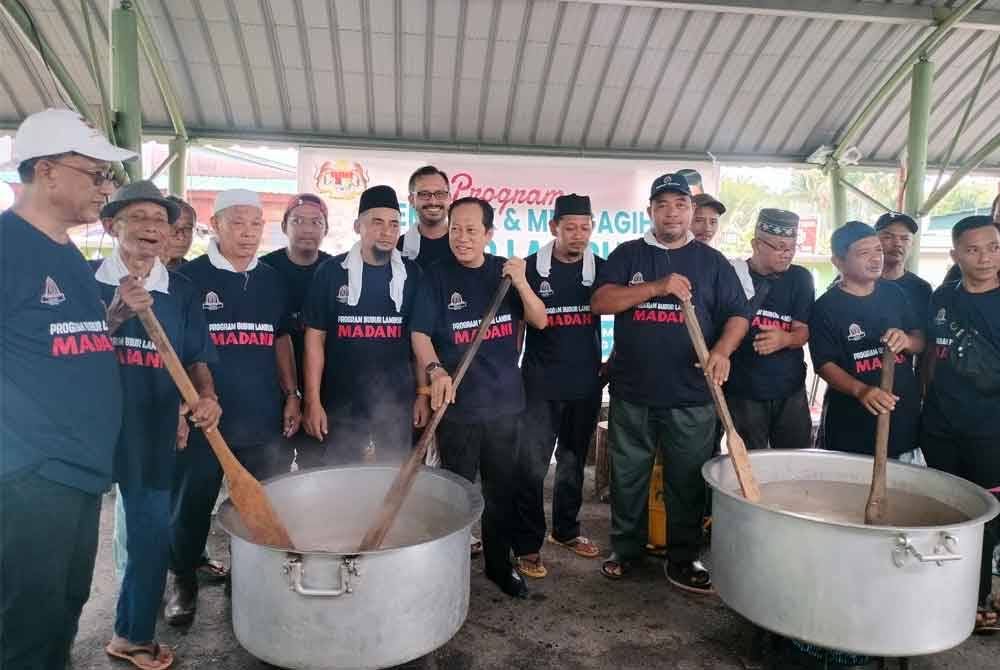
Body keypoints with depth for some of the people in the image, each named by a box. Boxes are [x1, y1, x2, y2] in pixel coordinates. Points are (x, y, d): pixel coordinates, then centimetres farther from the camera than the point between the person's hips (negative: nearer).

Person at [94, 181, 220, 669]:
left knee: (152, 536, 10)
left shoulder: (182, 291, 6)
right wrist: (115, 314, -21)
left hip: (152, 433, 2)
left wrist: (206, 397, -13)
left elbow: (196, 359, 7)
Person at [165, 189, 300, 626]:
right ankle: (183, 578, 30)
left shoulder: (271, 280, 8)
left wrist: (291, 394, 9)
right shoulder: (189, 276, -4)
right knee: (192, 503, 9)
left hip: (262, 415, 3)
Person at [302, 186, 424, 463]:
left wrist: (424, 394, 1)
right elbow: (315, 337, -1)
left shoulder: (412, 274, 1)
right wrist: (312, 400, -5)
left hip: (397, 400, 1)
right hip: (341, 400, -1)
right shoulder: (332, 271, -3)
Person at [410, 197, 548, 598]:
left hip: (504, 401, 3)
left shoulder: (504, 271, 3)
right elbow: (420, 333, -9)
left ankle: (499, 564, 32)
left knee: (502, 489, 15)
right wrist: (435, 371, -27)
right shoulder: (437, 277, -6)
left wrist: (521, 283, -17)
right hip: (457, 403, -3)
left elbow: (540, 321, 0)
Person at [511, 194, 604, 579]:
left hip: (586, 385, 3)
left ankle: (566, 530, 33)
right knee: (531, 467, -3)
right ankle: (527, 546, 8)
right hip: (541, 385, -3)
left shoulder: (601, 269, 3)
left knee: (574, 463, 16)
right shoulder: (531, 268, -4)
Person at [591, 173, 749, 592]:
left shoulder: (712, 261, 9)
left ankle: (683, 559, 20)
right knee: (627, 478, 9)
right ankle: (625, 549, 26)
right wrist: (658, 287, -17)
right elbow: (600, 302, -7)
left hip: (692, 397, 0)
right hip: (631, 393, 1)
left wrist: (722, 351, -14)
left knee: (687, 482, 5)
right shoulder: (627, 255, 7)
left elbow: (737, 315, 6)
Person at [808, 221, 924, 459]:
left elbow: (921, 342, 11)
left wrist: (906, 341, -13)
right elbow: (824, 364, -14)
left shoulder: (894, 293, 5)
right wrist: (860, 390, -31)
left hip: (905, 414, 5)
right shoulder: (825, 307, -10)